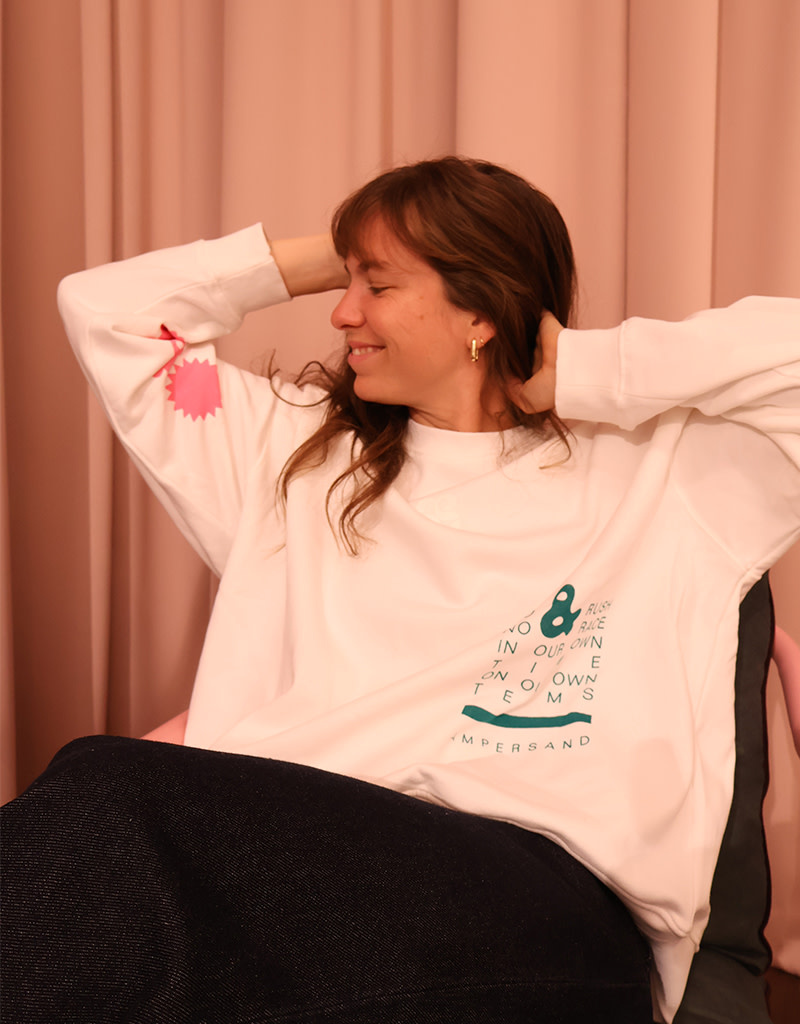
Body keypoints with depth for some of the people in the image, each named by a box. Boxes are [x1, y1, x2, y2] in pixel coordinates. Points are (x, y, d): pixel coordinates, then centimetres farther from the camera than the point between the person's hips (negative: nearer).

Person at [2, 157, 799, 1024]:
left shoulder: (654, 475, 15)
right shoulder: (298, 452, 24)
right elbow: (102, 307, 27)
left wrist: (584, 374, 8)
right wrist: (318, 259, 25)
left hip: (541, 878, -3)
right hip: (308, 845, 4)